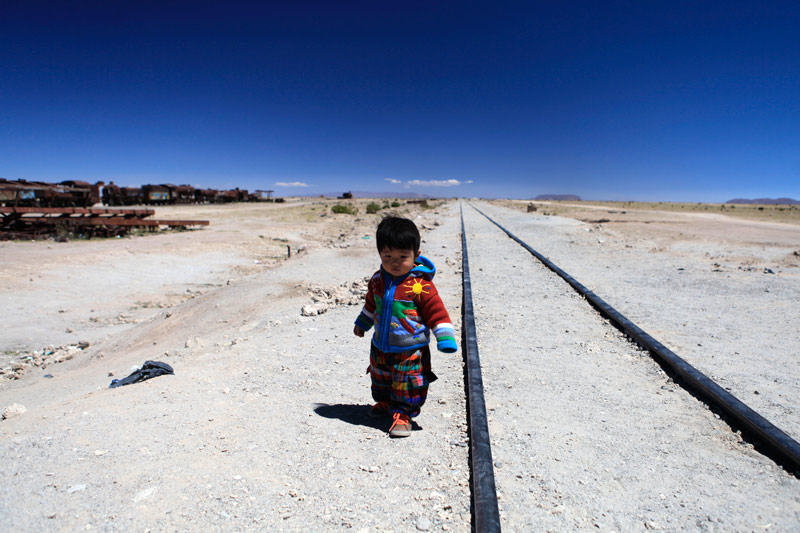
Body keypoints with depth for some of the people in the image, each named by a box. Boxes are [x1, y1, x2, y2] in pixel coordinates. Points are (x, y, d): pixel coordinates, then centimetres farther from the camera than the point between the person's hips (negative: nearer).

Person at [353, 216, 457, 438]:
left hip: (410, 352, -6)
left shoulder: (421, 286, -22)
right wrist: (362, 324, 27)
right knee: (381, 380, 26)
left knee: (407, 386, 5)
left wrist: (446, 342, -19)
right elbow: (371, 303, 15)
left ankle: (402, 414, 27)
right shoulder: (378, 279, -3)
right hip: (381, 347, 7)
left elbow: (437, 313, -17)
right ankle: (385, 402, 52)